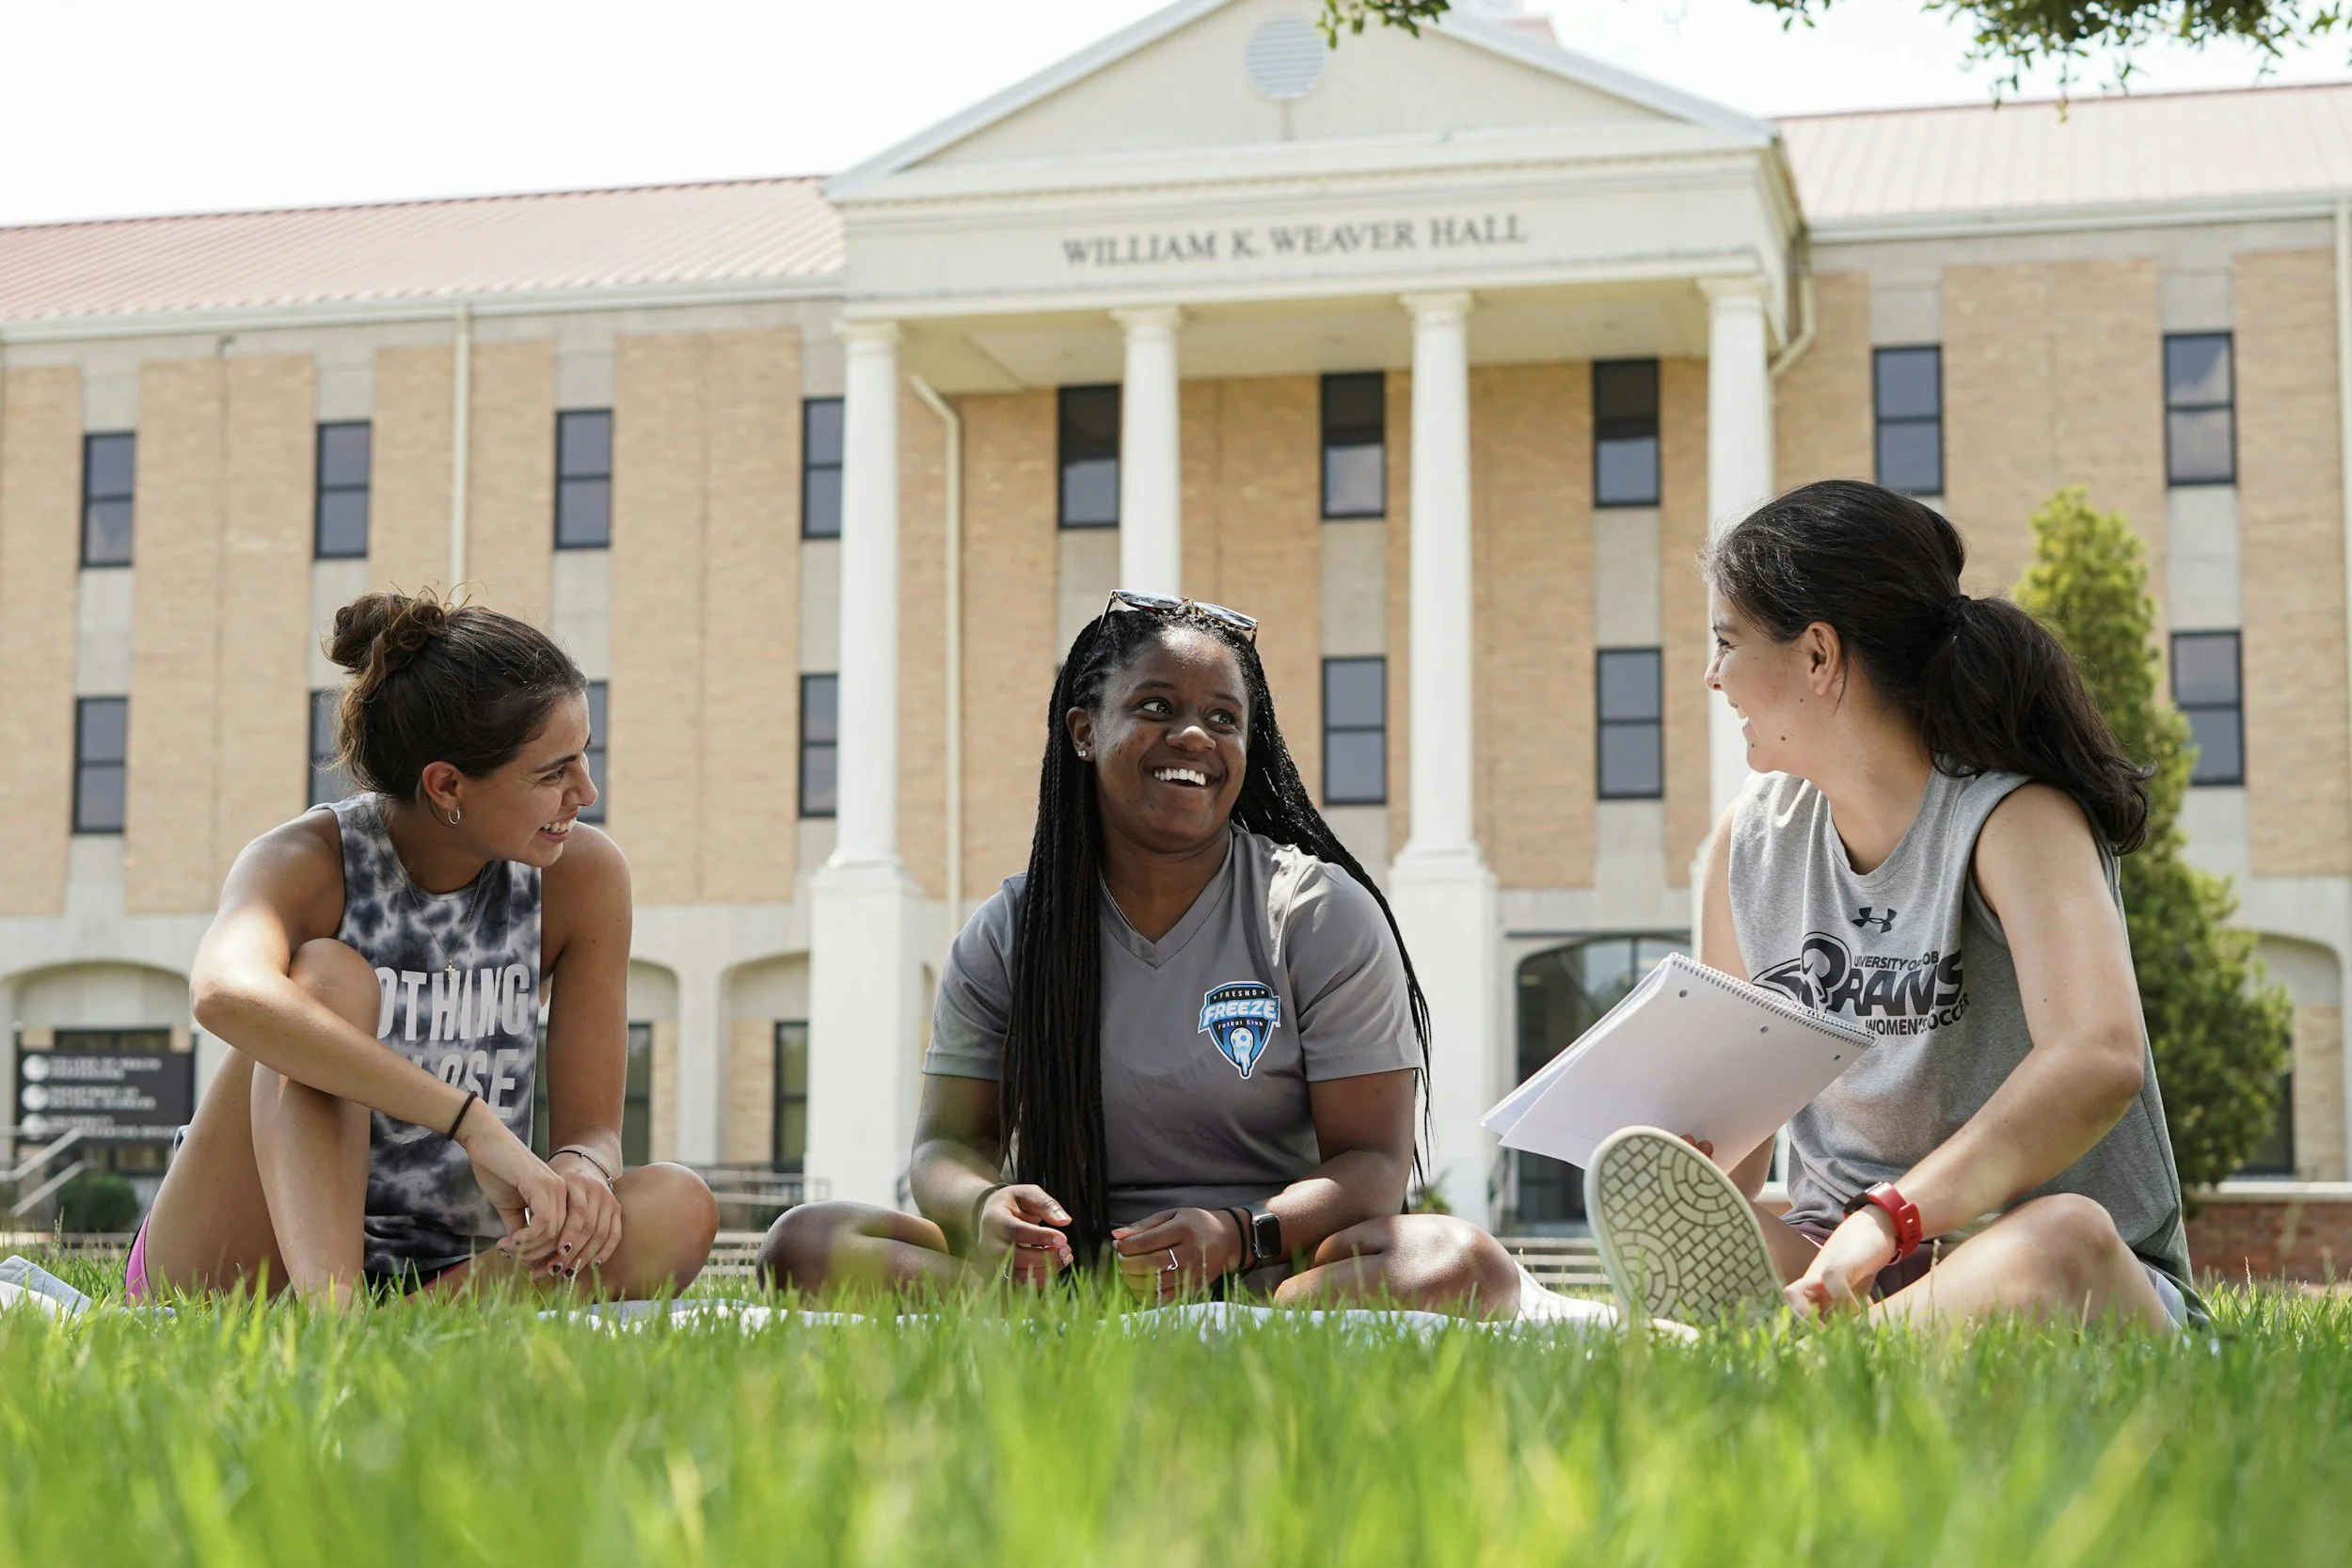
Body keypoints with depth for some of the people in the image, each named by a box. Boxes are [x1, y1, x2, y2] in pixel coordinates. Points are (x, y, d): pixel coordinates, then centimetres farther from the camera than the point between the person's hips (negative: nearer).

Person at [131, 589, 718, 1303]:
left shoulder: (582, 877, -3)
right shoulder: (308, 864, -14)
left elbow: (593, 1130, -2)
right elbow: (227, 992, -40)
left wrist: (580, 1170, -28)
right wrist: (472, 1122, -46)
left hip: (444, 1273, 3)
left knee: (679, 1208, -24)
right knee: (330, 973, -26)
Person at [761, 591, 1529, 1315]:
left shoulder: (1327, 916, 1)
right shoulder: (1006, 935, 8)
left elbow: (1373, 1164, -3)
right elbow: (946, 1143, 8)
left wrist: (1238, 1236, -24)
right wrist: (983, 1208, -19)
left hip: (1274, 1275, -2)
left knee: (1462, 1263, -33)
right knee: (805, 1243, -20)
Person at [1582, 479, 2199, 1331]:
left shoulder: (2013, 818, -9)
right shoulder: (1750, 838, 9)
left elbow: (2100, 1061, -29)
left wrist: (1888, 1219, -40)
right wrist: (1685, 1228, -12)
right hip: (1840, 1272, 5)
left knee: (2067, 1237, -39)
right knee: (1650, 1211, -25)